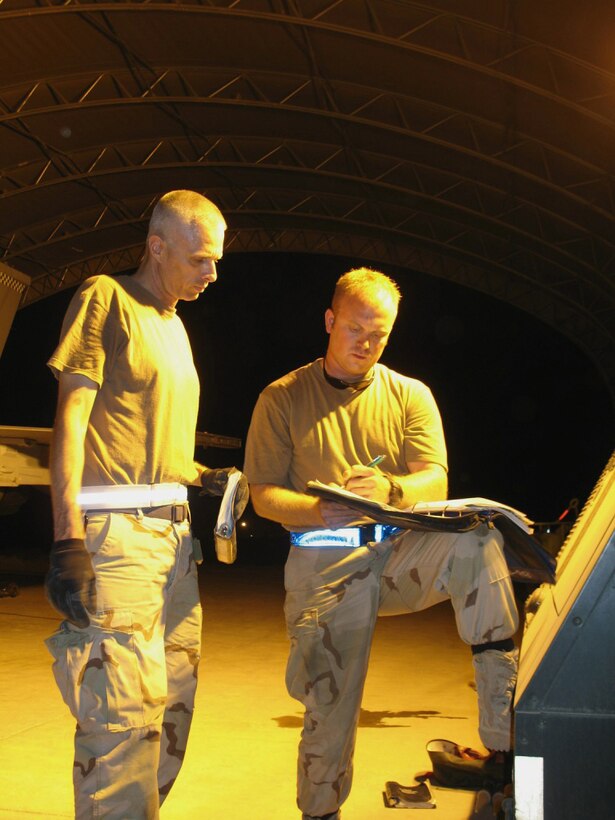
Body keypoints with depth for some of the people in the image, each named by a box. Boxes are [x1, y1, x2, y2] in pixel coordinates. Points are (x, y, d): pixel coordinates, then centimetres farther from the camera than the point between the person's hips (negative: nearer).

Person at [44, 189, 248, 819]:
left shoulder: (172, 323, 22)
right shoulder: (106, 299, -2)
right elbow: (70, 420, -10)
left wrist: (208, 477, 9)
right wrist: (67, 541, -18)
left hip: (172, 529, 9)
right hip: (115, 531, -8)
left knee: (173, 706, 10)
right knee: (124, 715, -11)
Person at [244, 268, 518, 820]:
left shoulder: (411, 396, 11)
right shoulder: (283, 399, 7)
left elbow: (435, 484, -1)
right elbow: (263, 495, 1)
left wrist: (389, 490, -25)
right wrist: (317, 511, -21)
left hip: (399, 553, 2)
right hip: (323, 563, -1)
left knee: (476, 540, -28)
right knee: (330, 706, -8)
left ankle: (506, 739, -29)